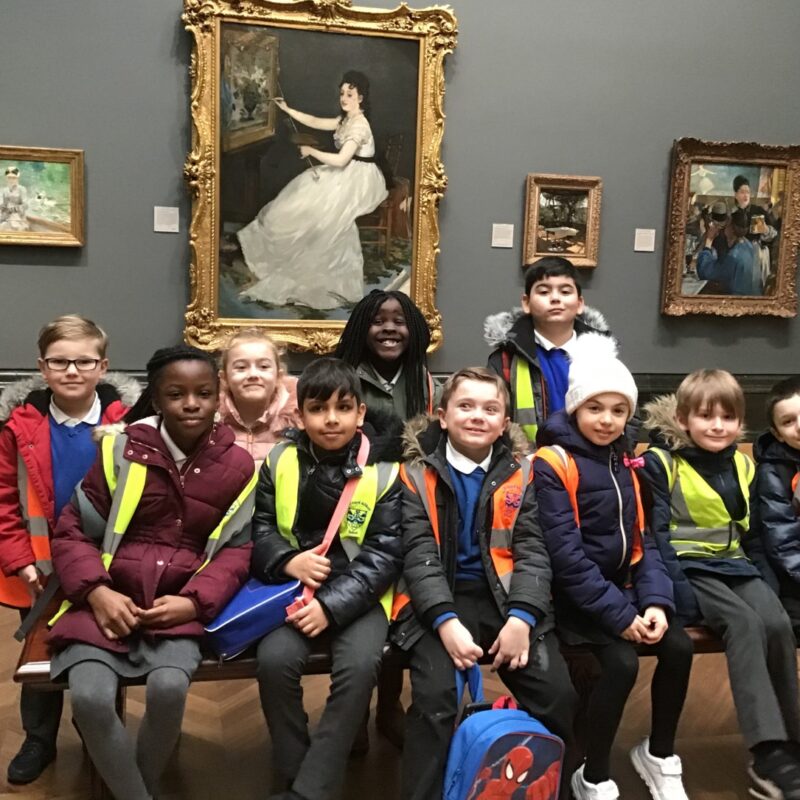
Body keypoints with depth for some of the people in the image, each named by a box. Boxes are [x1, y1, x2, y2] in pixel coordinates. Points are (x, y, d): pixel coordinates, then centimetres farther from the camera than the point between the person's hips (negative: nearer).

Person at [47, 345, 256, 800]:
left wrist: (193, 601, -11)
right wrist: (96, 593, -12)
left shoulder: (237, 466, 2)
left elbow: (236, 550, 5)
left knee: (169, 688, -26)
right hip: (111, 600, 1)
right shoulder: (122, 448, 0)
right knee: (90, 697, -23)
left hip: (180, 604, 0)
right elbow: (73, 530, 4)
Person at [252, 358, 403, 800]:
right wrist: (288, 561, -17)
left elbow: (384, 554, -8)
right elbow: (258, 530, 6)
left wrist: (331, 606, -19)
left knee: (359, 666, -28)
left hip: (357, 594, -1)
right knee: (274, 659, -25)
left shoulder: (383, 471, -4)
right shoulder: (280, 461, 3)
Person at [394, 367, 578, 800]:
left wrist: (521, 617, -16)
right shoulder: (417, 473, 3)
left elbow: (533, 550, 0)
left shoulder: (521, 473, 9)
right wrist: (446, 621, -20)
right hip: (438, 602, -2)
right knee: (434, 694, -26)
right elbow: (419, 554, -6)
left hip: (507, 598, 2)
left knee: (557, 695, -15)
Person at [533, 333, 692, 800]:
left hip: (621, 587, 7)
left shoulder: (624, 464, 9)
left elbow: (642, 541, 8)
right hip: (574, 597, -7)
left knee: (679, 646, -10)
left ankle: (659, 754, 16)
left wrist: (656, 601, -9)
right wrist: (618, 615, -21)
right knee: (623, 662, -24)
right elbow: (565, 555, -19)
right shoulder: (553, 464, -14)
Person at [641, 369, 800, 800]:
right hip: (690, 567, -5)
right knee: (744, 622, -30)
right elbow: (655, 533, -12)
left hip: (735, 565, 5)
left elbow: (752, 534, 19)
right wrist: (676, 591, -21)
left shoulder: (742, 465, 13)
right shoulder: (660, 462, -7)